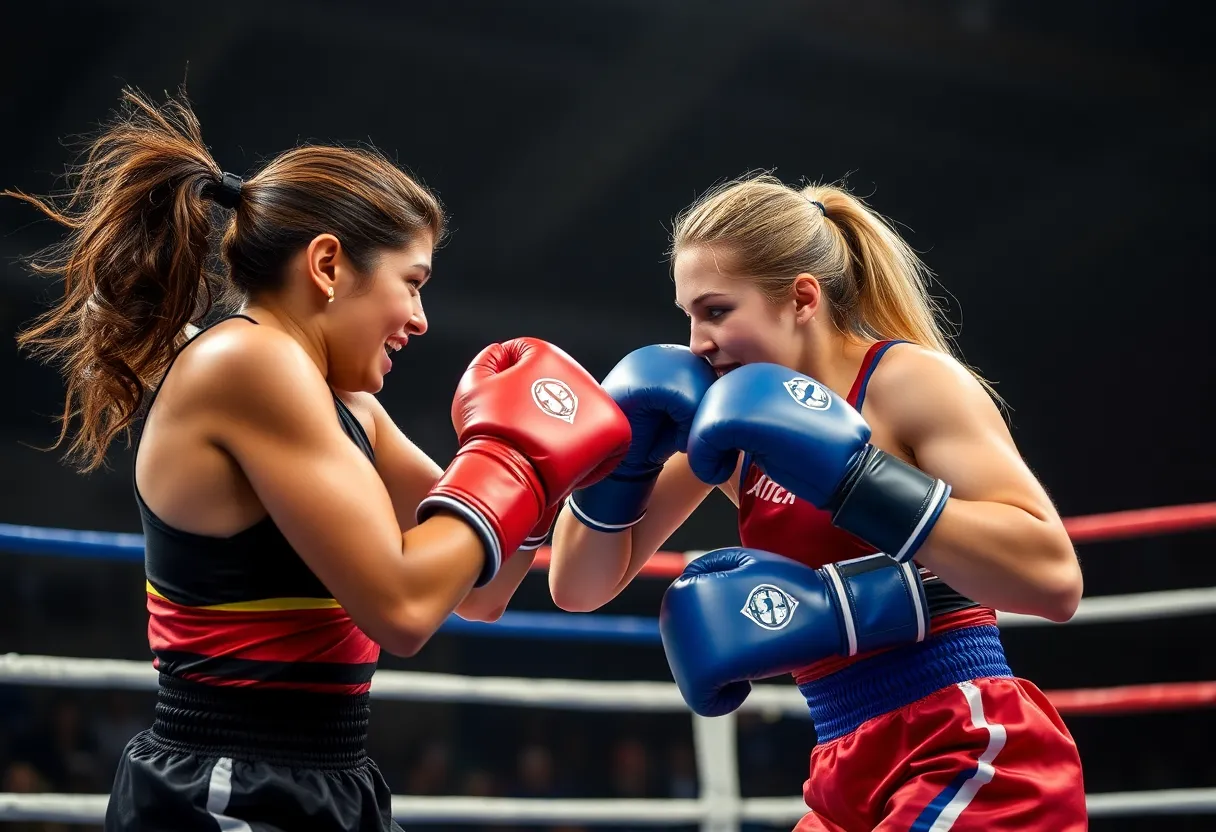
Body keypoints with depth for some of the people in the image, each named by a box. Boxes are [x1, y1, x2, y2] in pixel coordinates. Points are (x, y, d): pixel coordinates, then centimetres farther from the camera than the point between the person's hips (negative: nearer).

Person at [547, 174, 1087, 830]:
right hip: (853, 775, 7)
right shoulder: (737, 411, 8)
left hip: (977, 761, -6)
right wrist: (624, 456, -6)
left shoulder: (907, 379, -9)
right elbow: (579, 587, 10)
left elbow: (1053, 577, -21)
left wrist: (847, 473, -25)